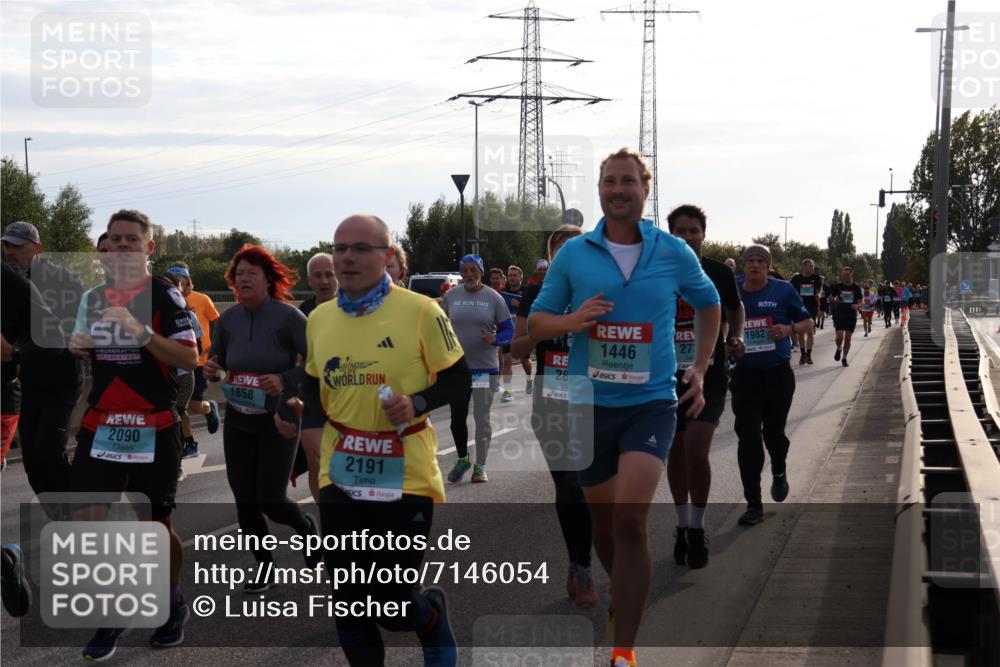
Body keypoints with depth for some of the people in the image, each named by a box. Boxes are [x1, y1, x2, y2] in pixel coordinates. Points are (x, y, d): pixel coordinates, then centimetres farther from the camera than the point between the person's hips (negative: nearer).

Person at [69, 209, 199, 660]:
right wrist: (78, 347, 2)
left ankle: (174, 605, 30)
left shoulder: (164, 296, -6)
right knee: (87, 520, -6)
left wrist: (140, 331, -25)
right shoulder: (93, 297, 12)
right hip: (100, 425, 5)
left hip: (153, 428, -4)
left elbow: (189, 359, -15)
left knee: (155, 524, 6)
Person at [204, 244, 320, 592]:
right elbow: (217, 357, 16)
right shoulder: (229, 319, 2)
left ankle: (305, 526, 29)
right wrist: (211, 367, -6)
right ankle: (264, 569, 23)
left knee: (271, 501, -6)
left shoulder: (288, 316, -13)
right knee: (244, 501, 5)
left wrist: (285, 380, -27)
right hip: (238, 421, 5)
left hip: (277, 421, -5)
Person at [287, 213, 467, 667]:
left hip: (406, 479, -4)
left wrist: (417, 403, -19)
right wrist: (312, 424, 3)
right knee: (349, 604, 7)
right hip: (341, 478, 4)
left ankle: (432, 614, 35)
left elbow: (458, 379, -2)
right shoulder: (319, 319, 6)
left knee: (393, 606, -1)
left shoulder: (420, 311, -9)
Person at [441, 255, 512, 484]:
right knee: (457, 417, 3)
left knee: (482, 418, 5)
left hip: (485, 367, -2)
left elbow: (508, 329, -1)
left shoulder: (493, 298, -3)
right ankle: (462, 459, 25)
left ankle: (480, 466, 15)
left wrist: (495, 339, -21)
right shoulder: (451, 296, 4)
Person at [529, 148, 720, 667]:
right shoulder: (573, 254, 1)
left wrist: (699, 368, 13)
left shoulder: (675, 253, 1)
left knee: (630, 518, -18)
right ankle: (625, 594, 44)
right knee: (603, 521, 13)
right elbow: (536, 323, 6)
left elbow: (708, 304, 20)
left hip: (651, 402, -2)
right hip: (591, 404, 2)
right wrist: (572, 320, -15)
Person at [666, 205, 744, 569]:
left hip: (709, 376, -2)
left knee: (695, 447, -16)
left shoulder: (719, 273, 0)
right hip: (668, 376, 2)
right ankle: (683, 525, 26)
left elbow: (735, 309, 18)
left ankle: (696, 529, 0)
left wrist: (735, 337, 0)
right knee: (676, 450, 9)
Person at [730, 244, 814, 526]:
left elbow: (807, 321, 3)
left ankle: (779, 472, 44)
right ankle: (753, 504, 1)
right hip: (745, 375, 1)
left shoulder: (783, 290, -3)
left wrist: (789, 329, -17)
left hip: (778, 374, -1)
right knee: (748, 438, -6)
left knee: (773, 432, 8)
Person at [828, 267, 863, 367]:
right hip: (839, 315, -1)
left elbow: (860, 302, 7)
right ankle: (839, 349, 21)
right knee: (839, 336, -11)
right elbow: (831, 299, 8)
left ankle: (844, 358, 16)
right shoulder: (837, 286, 1)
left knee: (848, 338, 2)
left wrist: (857, 306, -15)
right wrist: (835, 300, -15)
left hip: (851, 315, 1)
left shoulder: (856, 287, 2)